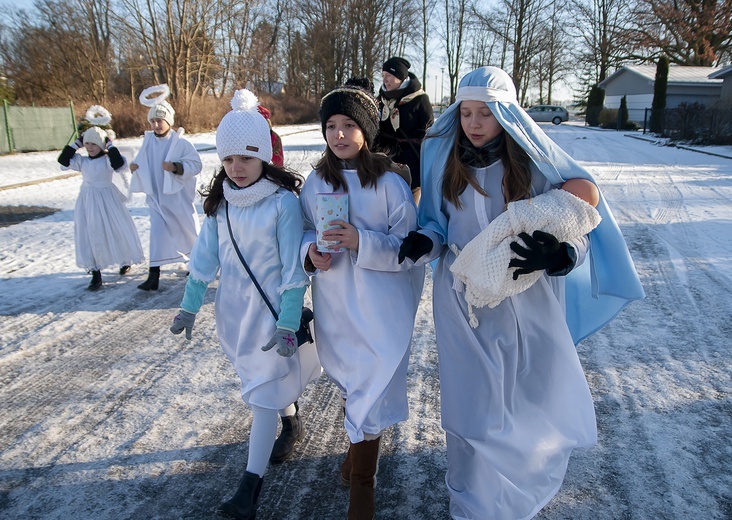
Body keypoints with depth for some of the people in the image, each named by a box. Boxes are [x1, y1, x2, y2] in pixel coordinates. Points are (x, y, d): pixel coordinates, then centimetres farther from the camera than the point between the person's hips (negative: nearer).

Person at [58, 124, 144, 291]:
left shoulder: (108, 159, -9)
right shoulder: (82, 161, 6)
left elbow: (119, 164, -29)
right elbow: (63, 161, -2)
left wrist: (110, 146, -18)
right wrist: (77, 143, 0)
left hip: (107, 201, -4)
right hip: (87, 202, 4)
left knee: (117, 232, 5)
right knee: (89, 237, 3)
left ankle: (125, 261, 34)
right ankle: (96, 274, 10)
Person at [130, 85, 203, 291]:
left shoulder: (181, 142, -13)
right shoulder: (148, 141, 2)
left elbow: (196, 164, -15)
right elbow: (143, 164, 13)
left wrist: (176, 167, -27)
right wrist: (134, 167, -9)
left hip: (178, 195, -3)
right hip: (156, 197, 4)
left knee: (188, 228, 12)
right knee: (157, 233, 1)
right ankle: (154, 276, 2)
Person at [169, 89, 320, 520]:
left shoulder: (283, 201, -17)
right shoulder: (221, 199, -1)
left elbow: (294, 266, -16)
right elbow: (206, 253, 5)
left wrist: (288, 322, -18)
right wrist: (190, 305, 6)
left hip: (272, 305, -5)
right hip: (234, 305, 6)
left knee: (265, 386, -2)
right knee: (259, 375, 18)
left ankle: (253, 479, 4)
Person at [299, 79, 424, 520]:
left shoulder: (390, 184, -12)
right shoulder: (316, 182, 1)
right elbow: (306, 231, 11)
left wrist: (362, 241, -27)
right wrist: (311, 251, -12)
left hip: (381, 307, -4)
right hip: (334, 305, 4)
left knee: (372, 388, -1)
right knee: (348, 382, 22)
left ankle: (362, 484, 19)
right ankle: (360, 443, 51)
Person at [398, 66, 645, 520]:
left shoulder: (536, 164, -9)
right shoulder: (443, 158, -1)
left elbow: (577, 231, -9)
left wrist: (557, 254, -31)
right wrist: (424, 243, -13)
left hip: (525, 303, -1)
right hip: (463, 304, 2)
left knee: (545, 408, 5)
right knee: (474, 408, 12)